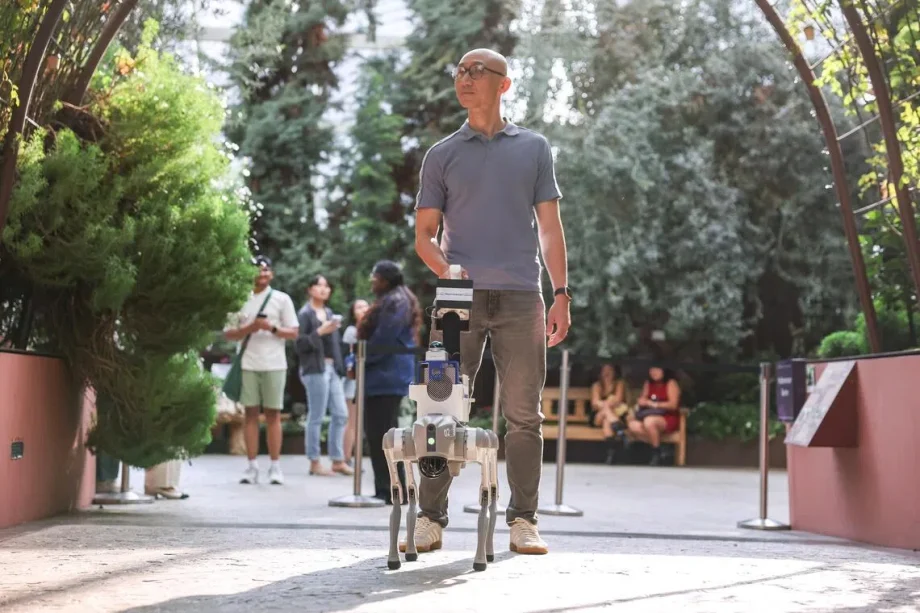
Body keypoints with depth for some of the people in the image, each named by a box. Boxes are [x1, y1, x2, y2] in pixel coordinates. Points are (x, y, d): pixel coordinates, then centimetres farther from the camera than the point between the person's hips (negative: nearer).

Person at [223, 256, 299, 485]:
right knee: (251, 413, 1)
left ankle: (275, 467, 1)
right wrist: (248, 328, -10)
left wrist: (272, 328, -13)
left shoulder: (282, 299, 6)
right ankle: (252, 466, 3)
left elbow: (293, 333, 4)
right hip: (248, 364, 1)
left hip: (273, 364, -1)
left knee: (273, 414, -1)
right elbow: (228, 333, 8)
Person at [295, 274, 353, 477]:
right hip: (315, 369, -8)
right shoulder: (305, 314, -4)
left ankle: (337, 460, 12)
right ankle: (314, 463, 4)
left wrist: (340, 366, 15)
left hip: (332, 368, 8)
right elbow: (299, 343, -10)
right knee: (316, 417, -4)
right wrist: (319, 332, -18)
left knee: (341, 414, 5)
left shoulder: (329, 312, 17)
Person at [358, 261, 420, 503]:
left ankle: (394, 491, -8)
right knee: (378, 433, 11)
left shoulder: (395, 302, -13)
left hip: (387, 377, -11)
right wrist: (360, 361, 14)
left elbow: (382, 340, -18)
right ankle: (387, 490, 14)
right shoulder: (389, 301, 20)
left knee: (383, 433, -10)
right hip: (385, 376, 11)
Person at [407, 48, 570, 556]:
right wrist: (444, 268, -10)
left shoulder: (533, 148, 14)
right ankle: (430, 519, 3)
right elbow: (424, 233, 11)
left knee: (524, 414, 1)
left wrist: (561, 294, 1)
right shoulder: (442, 155, 13)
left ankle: (523, 521, 7)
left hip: (520, 297, 0)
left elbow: (549, 227, 10)